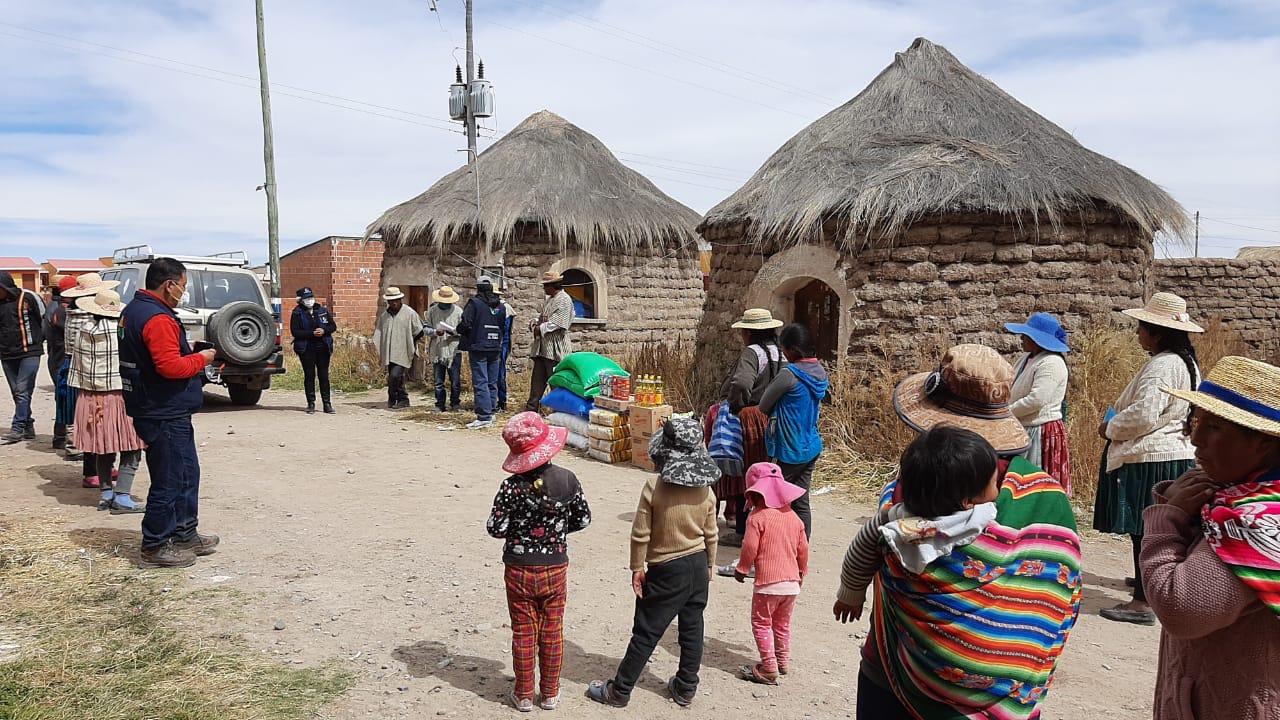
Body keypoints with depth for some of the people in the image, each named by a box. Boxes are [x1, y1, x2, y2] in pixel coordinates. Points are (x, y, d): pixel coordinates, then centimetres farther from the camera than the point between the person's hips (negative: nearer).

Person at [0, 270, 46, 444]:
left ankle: (17, 429, -9)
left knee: (22, 391, -10)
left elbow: (43, 318, 4)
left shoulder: (27, 297, -5)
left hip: (29, 353, -5)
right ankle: (28, 427, 17)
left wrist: (38, 341, 9)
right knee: (17, 393, 9)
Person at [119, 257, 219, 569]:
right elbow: (170, 366, -27)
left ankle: (186, 535, 29)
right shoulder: (158, 318, -21)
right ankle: (155, 548, 10)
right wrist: (200, 359, -11)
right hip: (165, 414, -11)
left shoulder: (134, 310, 13)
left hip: (161, 411, 11)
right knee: (169, 481, 0)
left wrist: (188, 352, 10)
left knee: (187, 473, 19)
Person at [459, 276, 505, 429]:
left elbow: (466, 324, -13)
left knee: (480, 382, -7)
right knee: (492, 383, 12)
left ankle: (484, 417, -12)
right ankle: (490, 413, 18)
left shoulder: (474, 303, -8)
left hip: (478, 348, -6)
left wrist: (458, 330, 7)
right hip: (495, 348, 6)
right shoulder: (500, 305, 10)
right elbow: (504, 325, 13)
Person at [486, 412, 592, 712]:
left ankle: (524, 695, 28)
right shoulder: (567, 479, -13)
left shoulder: (512, 487, -19)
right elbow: (583, 519, -2)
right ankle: (550, 693, 30)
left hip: (519, 571, -1)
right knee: (552, 632, 16)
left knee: (523, 633, 14)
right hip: (555, 568, 1)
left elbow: (495, 529, -15)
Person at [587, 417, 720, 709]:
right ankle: (686, 689, 28)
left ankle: (619, 691, 17)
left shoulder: (654, 487, -19)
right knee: (692, 629, 16)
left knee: (646, 633, 5)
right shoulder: (705, 489, -7)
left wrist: (637, 567, -2)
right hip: (698, 565, 4)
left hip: (666, 570, -4)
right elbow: (711, 534, 3)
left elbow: (640, 534, -14)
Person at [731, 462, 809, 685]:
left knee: (761, 624, 4)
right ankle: (783, 662, 30)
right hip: (792, 582, 7)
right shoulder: (793, 517, 8)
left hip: (767, 582, -6)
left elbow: (750, 547, -14)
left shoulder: (757, 517, -11)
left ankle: (769, 669, 2)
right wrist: (802, 572, 27)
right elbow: (803, 549, 13)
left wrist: (741, 569, 1)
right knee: (782, 624, 21)